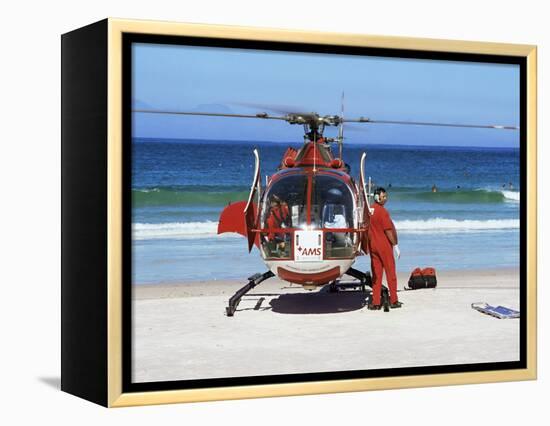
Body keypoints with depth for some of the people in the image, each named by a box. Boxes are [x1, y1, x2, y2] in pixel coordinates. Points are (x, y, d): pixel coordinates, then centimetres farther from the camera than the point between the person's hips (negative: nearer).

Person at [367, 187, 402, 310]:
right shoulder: (382, 211, -15)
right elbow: (388, 230, -16)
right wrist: (395, 245, -10)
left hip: (372, 246, 6)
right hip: (384, 246, -6)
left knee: (376, 274, 7)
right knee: (390, 273, 4)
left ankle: (375, 302, 5)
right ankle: (393, 301, 9)